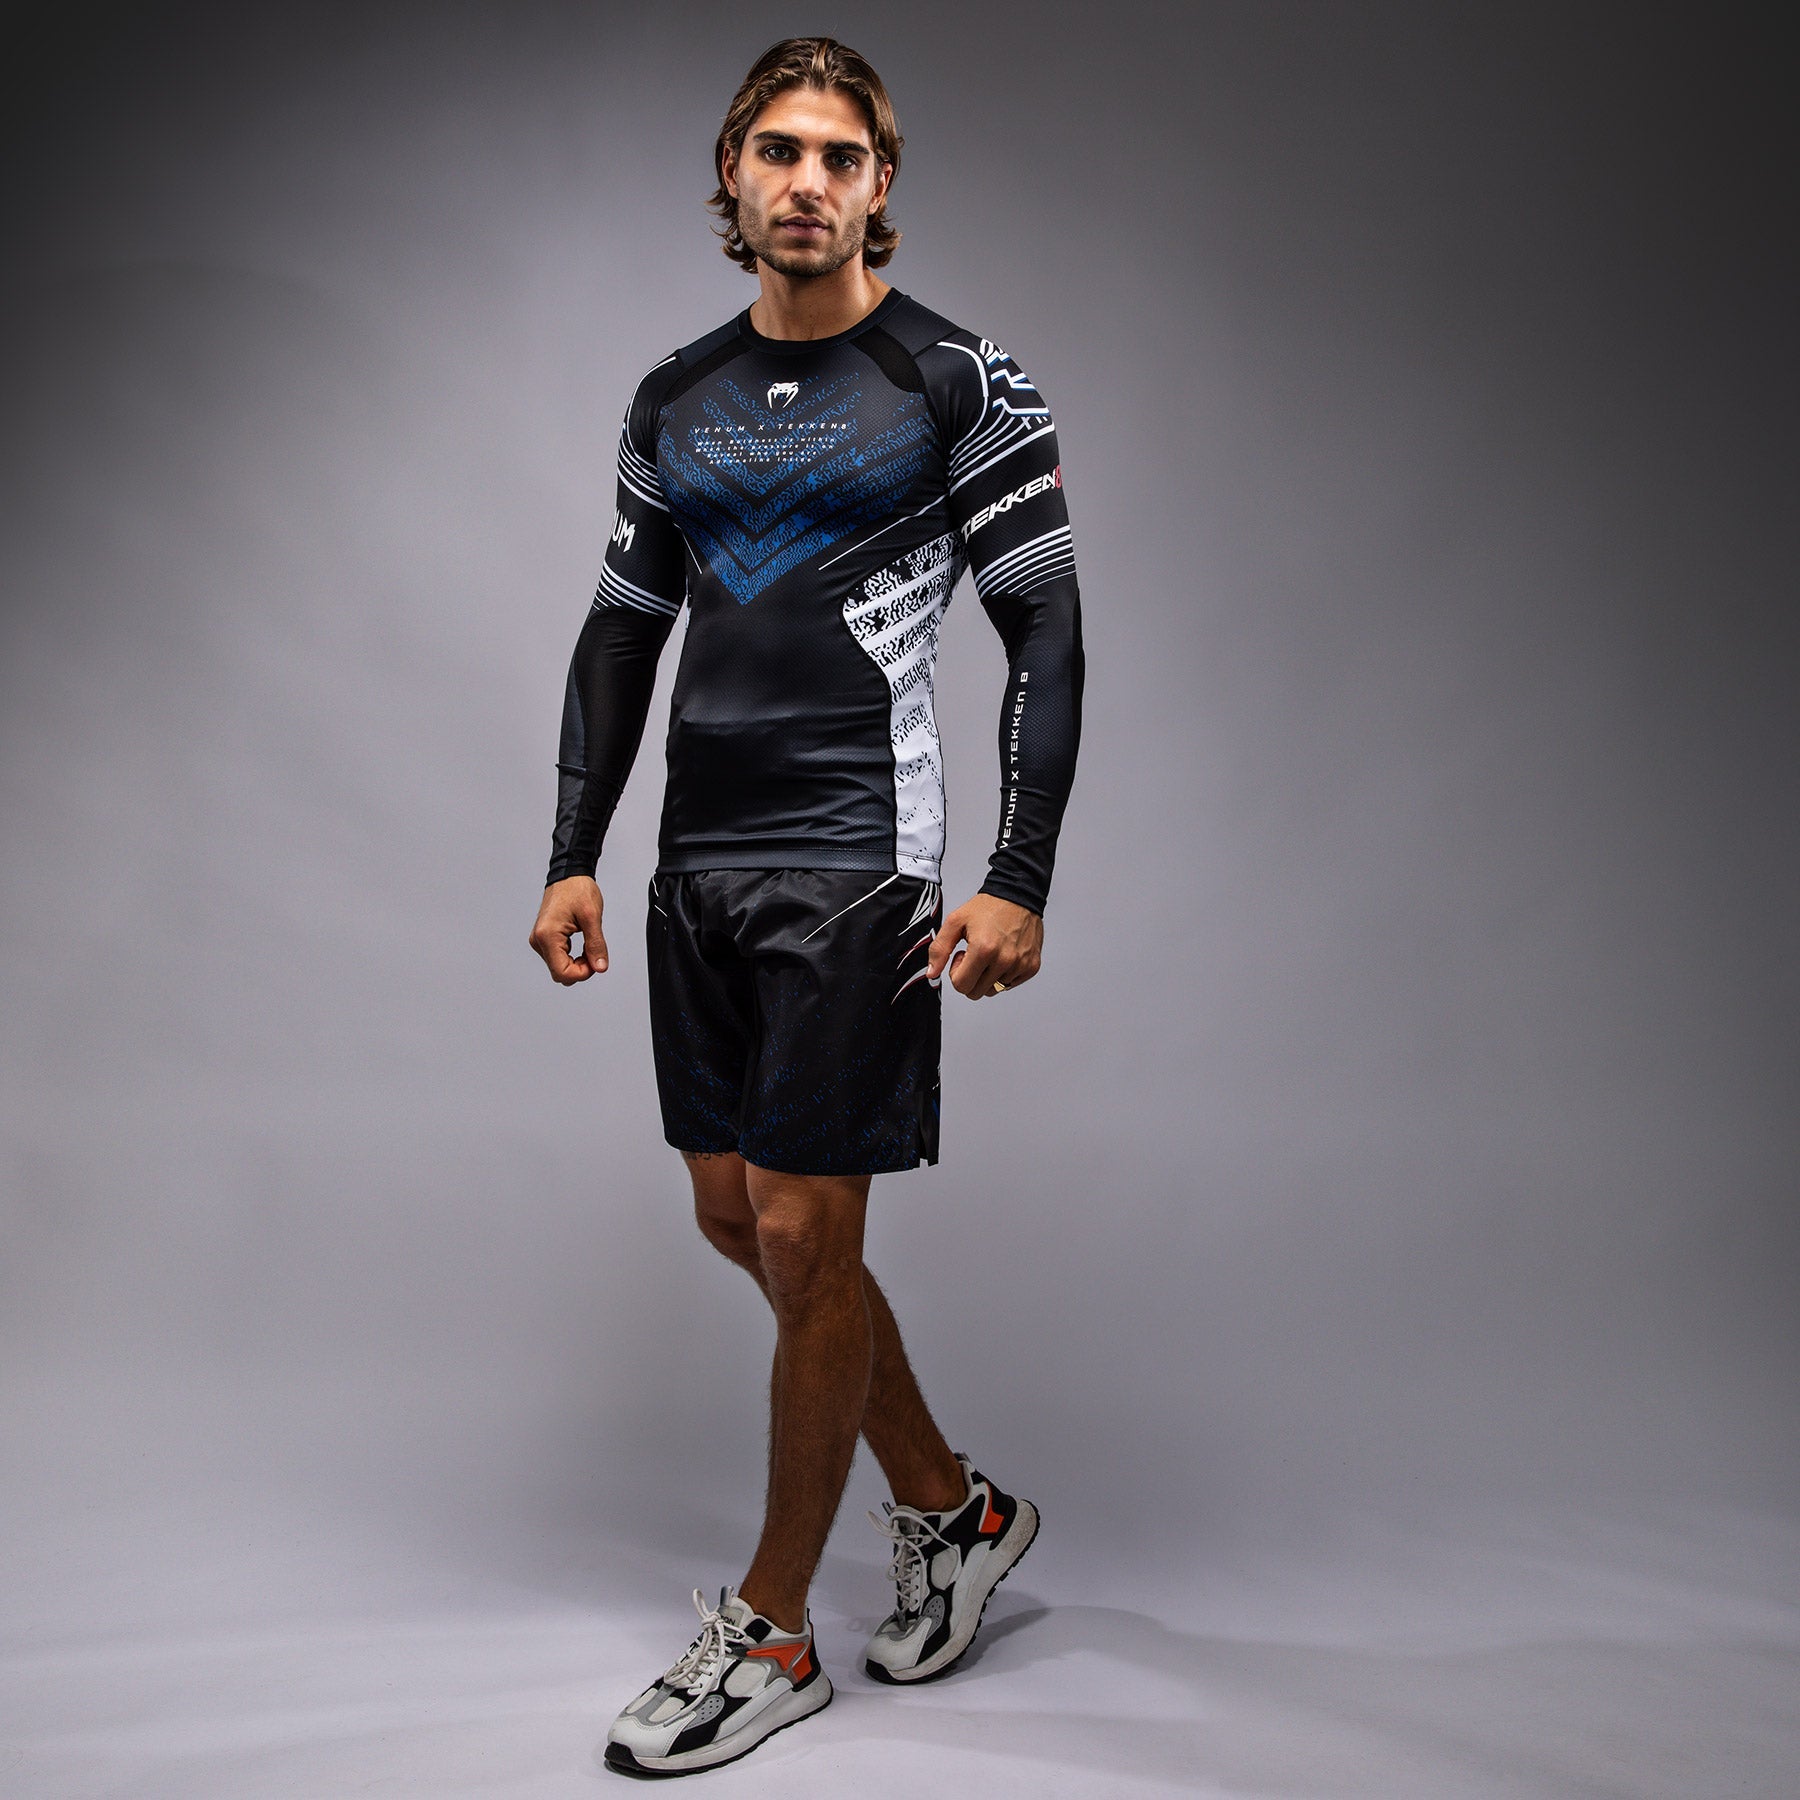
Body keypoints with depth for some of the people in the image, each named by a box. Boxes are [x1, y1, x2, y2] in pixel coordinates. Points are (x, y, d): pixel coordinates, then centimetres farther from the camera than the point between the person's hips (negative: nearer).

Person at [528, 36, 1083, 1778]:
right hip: (700, 861, 7)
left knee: (802, 1233, -3)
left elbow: (1047, 641, -5)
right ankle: (952, 1507, 31)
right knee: (737, 1216, 11)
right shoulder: (673, 398, 13)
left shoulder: (960, 383, -3)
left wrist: (1018, 888, -13)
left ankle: (769, 1635, 15)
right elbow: (620, 634, 17)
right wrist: (573, 854, 10)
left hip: (853, 863, -6)